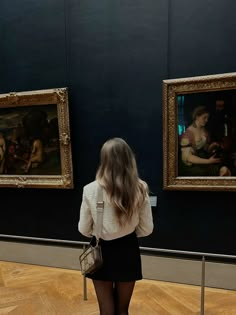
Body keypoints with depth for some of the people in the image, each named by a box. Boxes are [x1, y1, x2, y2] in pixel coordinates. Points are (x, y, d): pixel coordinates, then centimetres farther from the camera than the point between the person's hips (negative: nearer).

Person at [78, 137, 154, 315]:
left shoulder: (91, 190, -17)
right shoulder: (140, 189, -13)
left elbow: (84, 230, -6)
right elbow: (146, 229, -4)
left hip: (102, 252, -1)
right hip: (127, 251, 2)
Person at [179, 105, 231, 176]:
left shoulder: (205, 131, 6)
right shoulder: (187, 134, -14)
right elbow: (187, 157, -18)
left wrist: (212, 146, -5)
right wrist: (208, 161, -21)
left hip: (203, 161, 6)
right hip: (190, 165, -6)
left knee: (225, 170, -20)